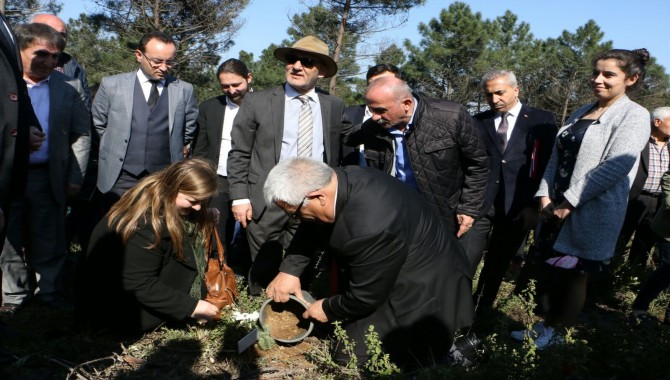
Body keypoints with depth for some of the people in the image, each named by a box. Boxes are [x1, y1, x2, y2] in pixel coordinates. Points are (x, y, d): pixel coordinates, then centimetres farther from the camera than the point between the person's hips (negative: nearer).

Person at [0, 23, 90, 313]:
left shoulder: (69, 87, 1)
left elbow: (81, 135, 3)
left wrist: (75, 178, -2)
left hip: (48, 178, 0)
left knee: (49, 244, 9)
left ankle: (50, 296, 24)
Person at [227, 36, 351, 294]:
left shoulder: (334, 106, 6)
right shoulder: (257, 101, -1)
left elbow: (339, 151, 14)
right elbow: (239, 154, 0)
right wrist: (240, 198, -6)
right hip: (265, 202, -1)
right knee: (263, 273, 9)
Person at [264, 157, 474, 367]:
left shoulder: (369, 228, -38)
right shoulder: (342, 179, -11)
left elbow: (364, 297, -22)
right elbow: (310, 228, 9)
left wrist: (328, 310, -4)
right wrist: (290, 269, 0)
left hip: (421, 296, -9)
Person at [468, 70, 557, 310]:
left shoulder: (542, 120, 2)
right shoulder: (479, 121, 7)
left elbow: (549, 162, -2)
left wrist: (538, 202, -7)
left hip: (517, 204, -1)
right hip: (479, 201, 1)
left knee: (498, 264, 12)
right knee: (465, 261, 0)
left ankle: (482, 310, 27)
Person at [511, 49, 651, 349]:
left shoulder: (634, 116, -7)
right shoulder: (580, 113, 15)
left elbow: (615, 166, -18)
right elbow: (557, 157, 11)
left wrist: (568, 203, -19)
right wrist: (545, 196, -3)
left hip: (591, 213, -6)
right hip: (556, 208, 6)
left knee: (574, 277, 5)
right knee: (548, 271, 10)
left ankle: (559, 335, 21)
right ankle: (546, 326, 25)